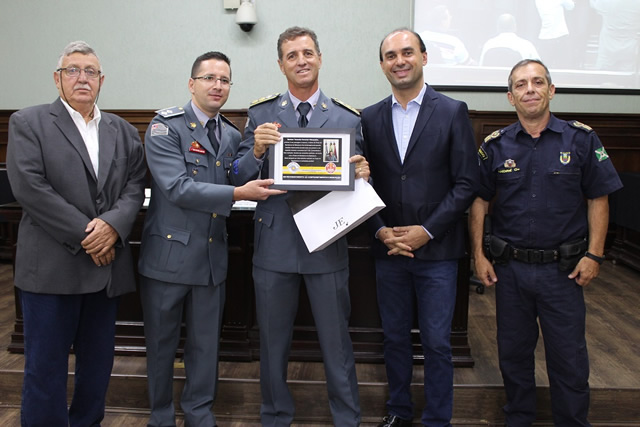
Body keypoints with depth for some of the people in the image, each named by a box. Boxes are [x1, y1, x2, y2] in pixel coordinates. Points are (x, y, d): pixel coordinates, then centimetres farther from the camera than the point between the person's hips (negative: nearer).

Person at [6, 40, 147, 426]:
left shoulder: (123, 131, 13)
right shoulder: (28, 123, 0)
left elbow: (136, 185, 4)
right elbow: (30, 187, -11)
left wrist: (113, 224, -16)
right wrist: (84, 235, -15)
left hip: (106, 263, 4)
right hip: (52, 265, -4)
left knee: (98, 362, 14)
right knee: (46, 365, 4)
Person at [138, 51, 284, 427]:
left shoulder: (232, 135, 10)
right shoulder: (166, 127, -8)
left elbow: (238, 184, 7)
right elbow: (177, 188, -20)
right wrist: (237, 194, -25)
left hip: (212, 255, 4)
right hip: (169, 252, -4)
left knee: (206, 342, 14)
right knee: (162, 342, 11)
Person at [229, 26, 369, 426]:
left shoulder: (348, 118, 3)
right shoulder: (261, 114, 3)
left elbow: (356, 176, 7)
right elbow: (240, 177, -1)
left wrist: (362, 174, -16)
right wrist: (256, 150, -20)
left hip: (328, 243, 0)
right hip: (275, 243, 1)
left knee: (337, 341, 9)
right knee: (273, 341, 15)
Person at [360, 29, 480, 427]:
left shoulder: (453, 112, -3)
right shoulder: (370, 118, 6)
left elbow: (466, 183, -6)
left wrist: (426, 231, -13)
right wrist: (381, 230, -7)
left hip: (437, 250, -3)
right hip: (388, 249, 3)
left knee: (437, 343, 5)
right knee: (395, 337, 14)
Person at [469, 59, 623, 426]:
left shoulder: (581, 139, -2)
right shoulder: (496, 145, 1)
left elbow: (598, 199, 0)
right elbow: (479, 202, 5)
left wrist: (594, 254, -6)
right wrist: (478, 255, 0)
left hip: (563, 269, -1)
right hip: (510, 267, 2)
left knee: (569, 358, 7)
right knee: (514, 353, 14)